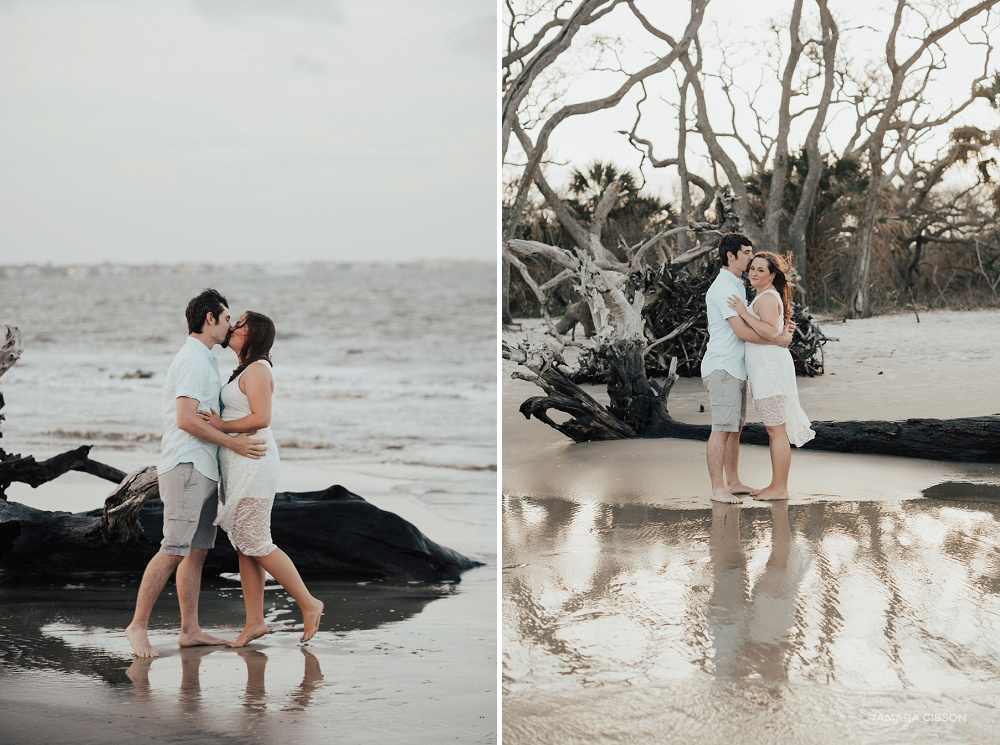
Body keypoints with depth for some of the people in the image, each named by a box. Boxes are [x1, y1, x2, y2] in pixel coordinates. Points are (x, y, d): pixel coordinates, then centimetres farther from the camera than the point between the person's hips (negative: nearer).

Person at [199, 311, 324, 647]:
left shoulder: (257, 370, -14)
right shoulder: (246, 371, 17)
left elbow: (261, 418, -23)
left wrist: (222, 427, -17)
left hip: (252, 464, -10)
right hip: (238, 465, 10)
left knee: (255, 544, -6)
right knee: (243, 544, 9)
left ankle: (309, 604, 3)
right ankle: (255, 622, 11)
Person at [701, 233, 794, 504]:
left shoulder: (736, 286, 19)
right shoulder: (723, 287, -16)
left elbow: (749, 324, 22)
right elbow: (742, 332, -22)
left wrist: (781, 327, 7)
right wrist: (778, 340, -13)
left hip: (735, 369, 11)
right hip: (722, 367, -11)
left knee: (735, 427, 13)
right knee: (722, 429, -9)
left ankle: (733, 482, 20)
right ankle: (718, 489, -7)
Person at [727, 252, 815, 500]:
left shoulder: (767, 298, -13)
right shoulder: (765, 296, 19)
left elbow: (771, 333, -27)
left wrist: (744, 313, -24)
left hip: (770, 368, -11)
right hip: (766, 369, 11)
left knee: (777, 431, -6)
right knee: (775, 431, 14)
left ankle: (780, 489, -2)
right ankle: (776, 485, 20)